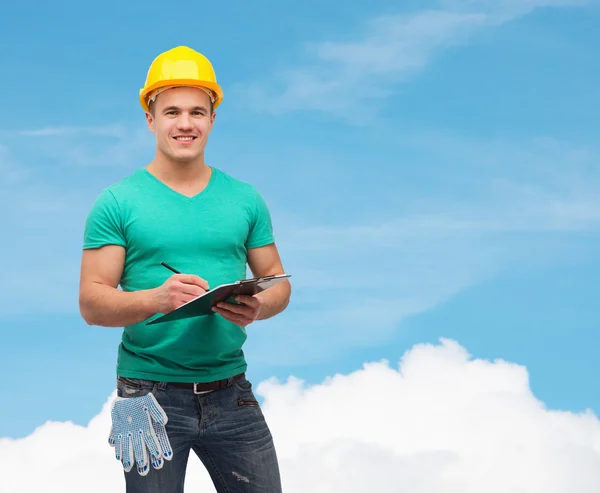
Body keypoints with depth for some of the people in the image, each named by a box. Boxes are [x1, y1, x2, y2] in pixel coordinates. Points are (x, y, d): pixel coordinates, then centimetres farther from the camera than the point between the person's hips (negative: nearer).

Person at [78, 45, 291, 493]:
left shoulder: (245, 199, 9)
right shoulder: (118, 203, -2)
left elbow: (277, 281, 11)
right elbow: (92, 304, -7)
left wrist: (258, 306, -13)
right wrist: (157, 298, -25)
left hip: (230, 393, 3)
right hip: (151, 395, -3)